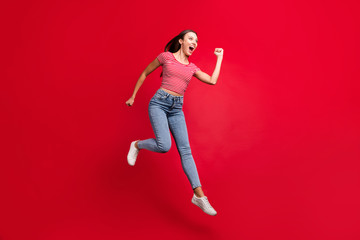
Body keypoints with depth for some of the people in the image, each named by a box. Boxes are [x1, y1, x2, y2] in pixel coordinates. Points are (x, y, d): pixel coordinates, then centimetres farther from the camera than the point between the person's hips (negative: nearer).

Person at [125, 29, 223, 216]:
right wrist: (133, 96, 12)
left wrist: (219, 57, 17)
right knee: (164, 146, -23)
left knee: (185, 149, -5)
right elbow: (144, 74, 12)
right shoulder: (166, 56, 4)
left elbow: (212, 81, 6)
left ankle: (199, 195, -7)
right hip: (159, 103, -4)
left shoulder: (192, 68, 16)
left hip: (176, 109, 4)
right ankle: (137, 145, 9)